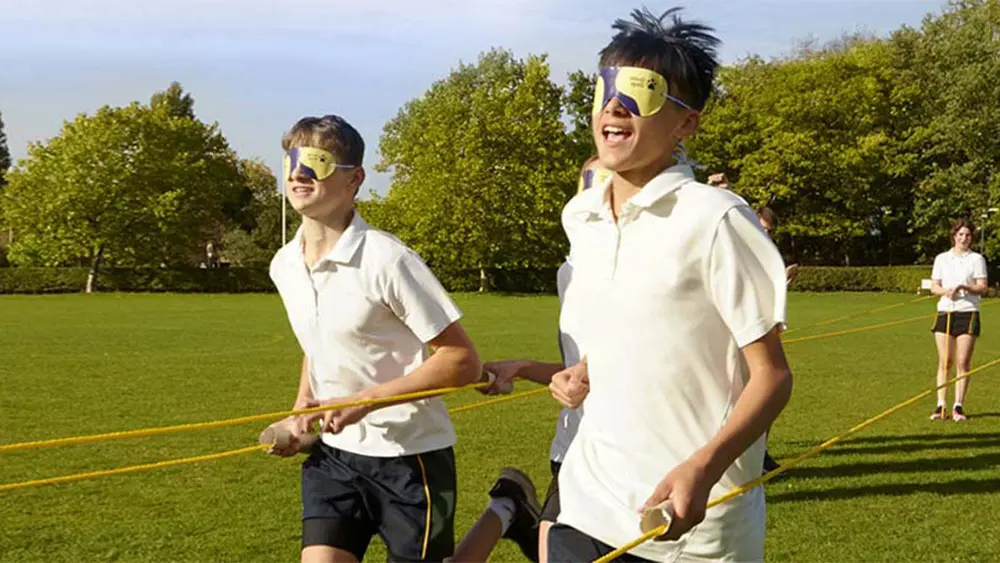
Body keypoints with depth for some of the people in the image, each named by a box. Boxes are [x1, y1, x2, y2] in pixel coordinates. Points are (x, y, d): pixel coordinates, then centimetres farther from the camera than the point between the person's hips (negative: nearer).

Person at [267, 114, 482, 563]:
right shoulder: (284, 265, 2)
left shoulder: (386, 260, -19)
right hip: (334, 455, 5)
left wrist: (364, 401, -22)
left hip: (410, 457, -5)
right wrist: (303, 407, 4)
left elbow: (462, 361, -18)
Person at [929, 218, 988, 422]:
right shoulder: (941, 258, 12)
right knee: (944, 361, 0)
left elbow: (982, 288, -2)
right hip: (945, 312, 2)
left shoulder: (977, 259, 4)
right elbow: (934, 286, 10)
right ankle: (941, 406, 1)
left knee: (963, 362, -3)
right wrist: (946, 291, -11)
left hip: (968, 313, -2)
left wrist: (962, 287, -18)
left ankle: (958, 406, 2)